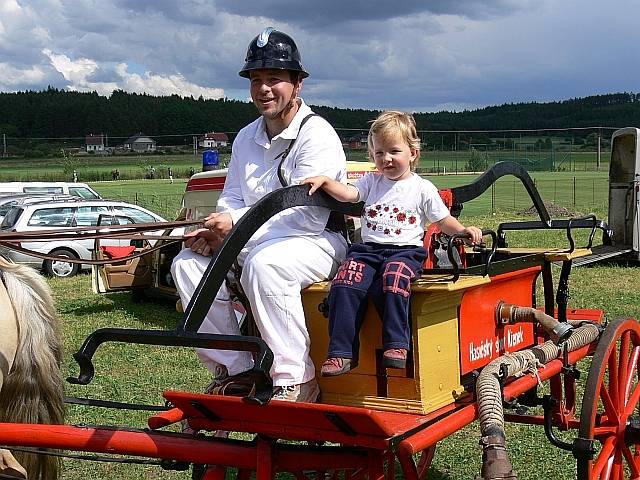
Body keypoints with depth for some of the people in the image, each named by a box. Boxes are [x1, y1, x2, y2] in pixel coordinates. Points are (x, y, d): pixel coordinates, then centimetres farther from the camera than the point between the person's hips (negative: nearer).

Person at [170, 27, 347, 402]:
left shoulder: (316, 135, -14)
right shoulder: (246, 138, 12)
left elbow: (310, 217, -22)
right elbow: (232, 199, 16)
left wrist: (238, 224, -23)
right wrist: (217, 233, -8)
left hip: (320, 241, -8)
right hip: (256, 242, 8)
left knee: (264, 263, -38)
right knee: (189, 262, -9)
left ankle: (296, 382, -28)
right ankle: (234, 369, -6)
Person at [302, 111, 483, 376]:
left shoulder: (422, 188, 9)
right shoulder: (372, 181, 19)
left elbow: (443, 220, 10)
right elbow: (348, 193, 3)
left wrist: (464, 230, -8)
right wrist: (325, 181, -13)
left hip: (405, 250, -3)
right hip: (368, 249, 3)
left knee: (393, 278, -37)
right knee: (346, 282, -24)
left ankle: (397, 345, -31)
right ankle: (341, 352, -23)